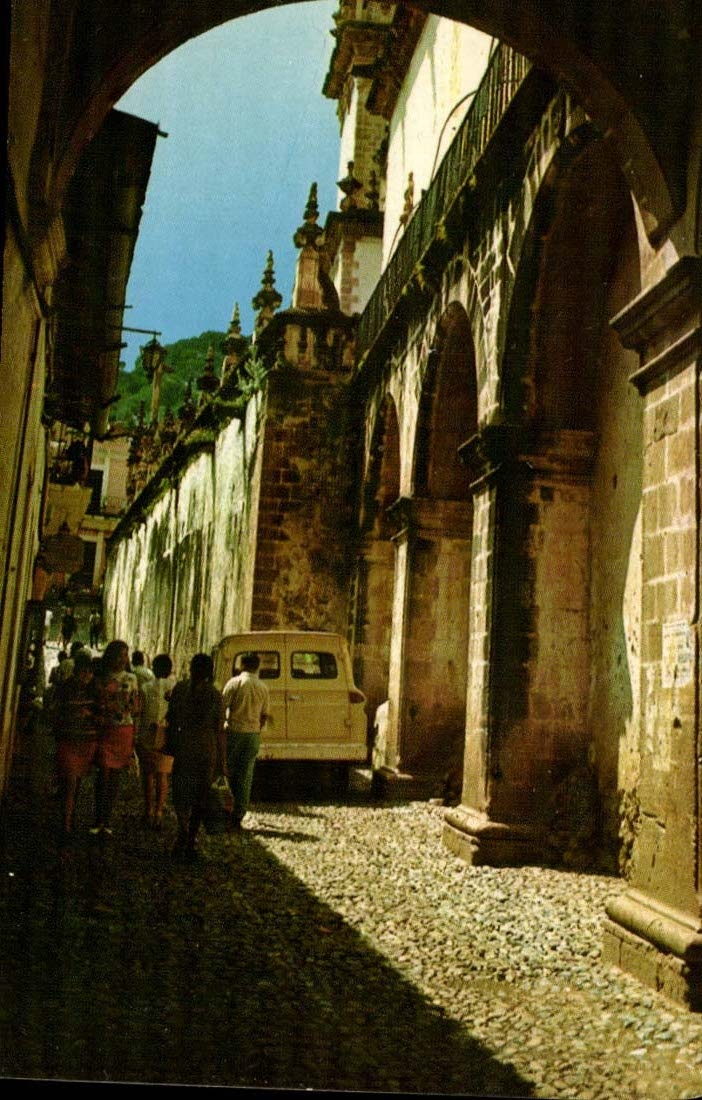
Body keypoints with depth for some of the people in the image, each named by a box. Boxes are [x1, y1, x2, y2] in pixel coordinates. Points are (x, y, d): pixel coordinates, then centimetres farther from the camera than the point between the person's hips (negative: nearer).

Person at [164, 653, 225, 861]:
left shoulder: (180, 688, -2)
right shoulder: (215, 695, -4)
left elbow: (171, 719, 1)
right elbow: (219, 728, -2)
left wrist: (170, 745, 12)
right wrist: (222, 762, 3)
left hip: (185, 746, 0)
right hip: (208, 749, 0)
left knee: (180, 793, 12)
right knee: (200, 796, 10)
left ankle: (184, 830, -9)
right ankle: (191, 840, 12)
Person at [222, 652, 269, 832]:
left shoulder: (235, 682, -6)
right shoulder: (263, 687, 6)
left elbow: (222, 706, -8)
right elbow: (264, 716, 10)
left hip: (234, 731, -3)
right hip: (253, 735, 3)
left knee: (228, 773, 8)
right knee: (245, 778, 7)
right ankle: (237, 819, 8)